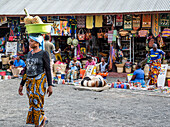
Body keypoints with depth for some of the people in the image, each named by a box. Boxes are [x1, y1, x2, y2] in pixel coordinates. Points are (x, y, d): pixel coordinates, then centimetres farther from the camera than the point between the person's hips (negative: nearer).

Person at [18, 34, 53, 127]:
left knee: (36, 103, -11)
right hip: (30, 82, 7)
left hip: (39, 81, -7)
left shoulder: (44, 54, -7)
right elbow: (27, 71, 16)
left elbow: (48, 70, -8)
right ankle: (43, 118, 35)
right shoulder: (29, 54, 12)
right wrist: (21, 85, 15)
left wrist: (50, 86, -13)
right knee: (33, 103, 12)